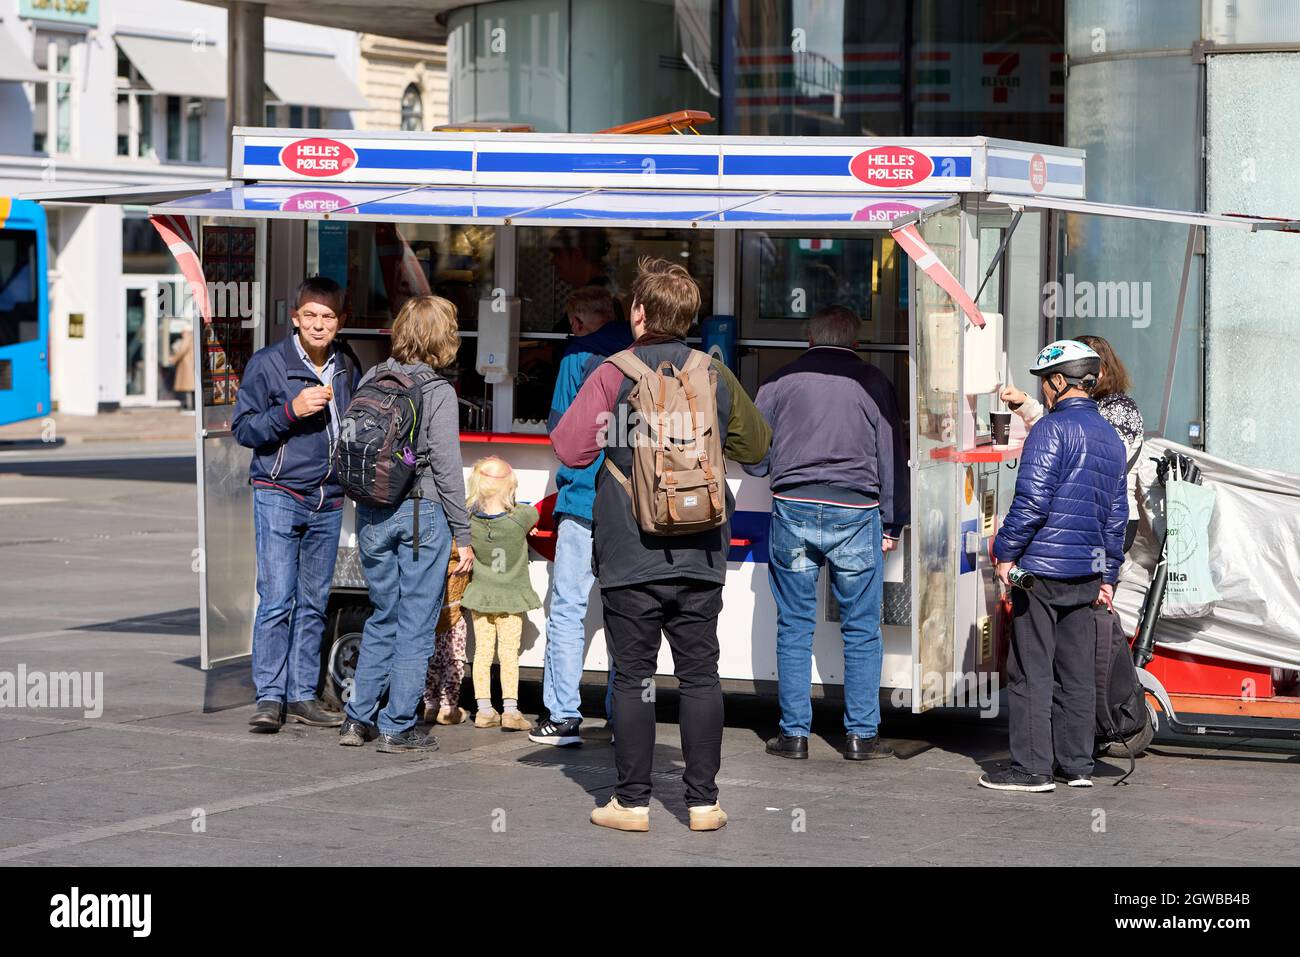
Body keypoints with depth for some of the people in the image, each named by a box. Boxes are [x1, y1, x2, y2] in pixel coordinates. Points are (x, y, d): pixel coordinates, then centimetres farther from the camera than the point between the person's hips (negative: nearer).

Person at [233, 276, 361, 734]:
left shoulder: (348, 366, 11)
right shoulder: (268, 364, -4)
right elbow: (243, 428, -5)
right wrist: (291, 410, -18)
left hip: (328, 500, 5)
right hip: (279, 495, -5)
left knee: (313, 603, 7)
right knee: (277, 599, -10)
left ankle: (302, 695, 12)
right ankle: (269, 697, -7)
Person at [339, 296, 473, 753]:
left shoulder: (371, 380, 6)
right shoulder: (438, 391, -9)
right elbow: (446, 466, -10)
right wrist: (462, 536, -5)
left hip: (373, 513, 5)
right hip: (422, 513, -5)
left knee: (383, 618, 17)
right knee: (416, 624, 3)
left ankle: (358, 719, 15)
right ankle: (397, 728, 4)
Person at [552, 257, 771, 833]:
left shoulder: (612, 375, -8)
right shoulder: (715, 376, 3)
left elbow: (570, 449, -7)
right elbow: (756, 445, 15)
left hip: (631, 558, -2)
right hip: (700, 558, 3)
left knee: (633, 679, 4)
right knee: (700, 676, 7)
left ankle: (632, 801, 6)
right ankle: (703, 801, 8)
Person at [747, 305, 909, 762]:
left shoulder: (780, 381, 7)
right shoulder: (873, 382, 5)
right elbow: (893, 456, 6)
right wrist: (891, 524, 13)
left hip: (793, 508, 1)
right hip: (855, 513, -1)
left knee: (794, 627, 7)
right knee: (861, 630, 6)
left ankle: (794, 733, 7)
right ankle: (861, 735, 5)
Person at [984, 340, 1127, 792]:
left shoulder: (1052, 429, -11)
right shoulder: (1110, 437, 15)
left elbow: (1032, 500, -18)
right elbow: (1117, 513, 18)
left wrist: (1006, 552, -9)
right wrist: (1107, 575, 22)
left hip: (1042, 567, -8)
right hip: (1087, 574, 8)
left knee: (1031, 671, -4)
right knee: (1077, 671, 11)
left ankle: (1031, 767, -4)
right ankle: (1077, 764, 14)